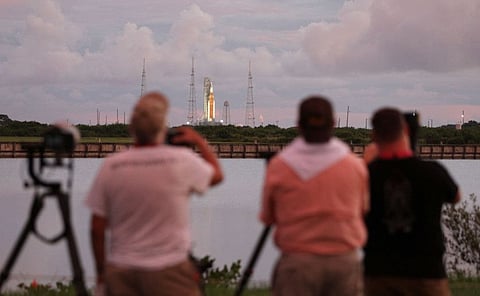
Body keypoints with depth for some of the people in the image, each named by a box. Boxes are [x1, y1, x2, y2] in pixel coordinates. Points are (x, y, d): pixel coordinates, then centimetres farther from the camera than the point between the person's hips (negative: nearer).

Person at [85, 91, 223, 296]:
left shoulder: (111, 166, -3)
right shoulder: (181, 160, -9)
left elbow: (97, 229, 1)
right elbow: (217, 175, 13)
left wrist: (101, 270, 13)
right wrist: (199, 141, 27)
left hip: (120, 272, 3)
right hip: (168, 272, -3)